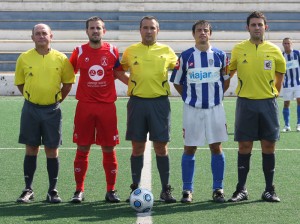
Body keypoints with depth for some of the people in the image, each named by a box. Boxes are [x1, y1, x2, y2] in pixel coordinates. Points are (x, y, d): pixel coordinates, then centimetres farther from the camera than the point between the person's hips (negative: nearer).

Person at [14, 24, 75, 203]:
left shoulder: (61, 58, -2)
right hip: (31, 109, 1)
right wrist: (31, 97, 8)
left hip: (52, 110, -1)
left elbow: (68, 82, 7)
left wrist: (57, 99, 5)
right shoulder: (24, 58, 0)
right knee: (31, 149, 6)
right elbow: (19, 82, 11)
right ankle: (28, 190, 14)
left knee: (52, 150, 2)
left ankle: (53, 191, 11)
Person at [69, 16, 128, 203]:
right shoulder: (79, 52, 3)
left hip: (107, 106, 0)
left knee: (109, 149, 3)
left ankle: (111, 190, 13)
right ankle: (79, 190, 12)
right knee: (82, 149, 3)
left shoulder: (112, 51, 3)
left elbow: (119, 74, 15)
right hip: (84, 106, 0)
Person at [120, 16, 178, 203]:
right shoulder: (130, 51, 6)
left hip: (160, 102, -1)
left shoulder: (166, 51, 5)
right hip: (137, 102, 1)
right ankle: (135, 188, 13)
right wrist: (130, 82, 8)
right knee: (137, 147, 4)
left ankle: (166, 189, 7)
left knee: (161, 147, 0)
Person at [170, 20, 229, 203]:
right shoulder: (185, 56, 1)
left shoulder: (220, 55, 3)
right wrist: (189, 97, 5)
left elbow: (226, 79, 15)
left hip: (215, 108, 1)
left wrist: (217, 95, 7)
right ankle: (187, 190, 9)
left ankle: (218, 189, 11)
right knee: (190, 148, 2)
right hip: (192, 109, -1)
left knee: (216, 147, 2)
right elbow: (177, 81, 9)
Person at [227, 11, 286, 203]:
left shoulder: (274, 50, 2)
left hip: (268, 103, 1)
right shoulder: (238, 49, 1)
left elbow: (280, 73, 17)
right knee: (244, 147, 1)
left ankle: (270, 190, 11)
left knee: (269, 146, 2)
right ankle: (241, 189, 9)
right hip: (245, 103, -1)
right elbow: (230, 71, 13)